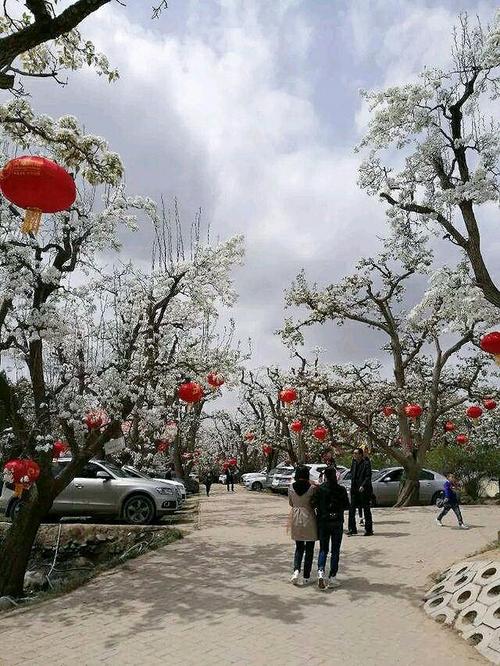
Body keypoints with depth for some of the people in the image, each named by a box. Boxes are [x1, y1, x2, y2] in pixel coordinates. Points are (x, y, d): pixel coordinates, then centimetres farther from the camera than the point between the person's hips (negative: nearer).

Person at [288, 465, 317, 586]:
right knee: (309, 549, 10)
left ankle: (296, 570, -5)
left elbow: (290, 503, 8)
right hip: (309, 518, -3)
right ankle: (306, 577, 14)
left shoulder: (291, 488, -5)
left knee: (299, 547, 15)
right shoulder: (312, 488, -14)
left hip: (296, 518, 3)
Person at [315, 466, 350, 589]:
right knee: (335, 551, 10)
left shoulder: (320, 489, -8)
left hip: (323, 522, 1)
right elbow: (347, 506, -2)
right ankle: (332, 577, 12)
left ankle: (320, 571, -8)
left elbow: (314, 504, -6)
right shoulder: (341, 489, -9)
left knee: (323, 549, 12)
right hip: (337, 522, -1)